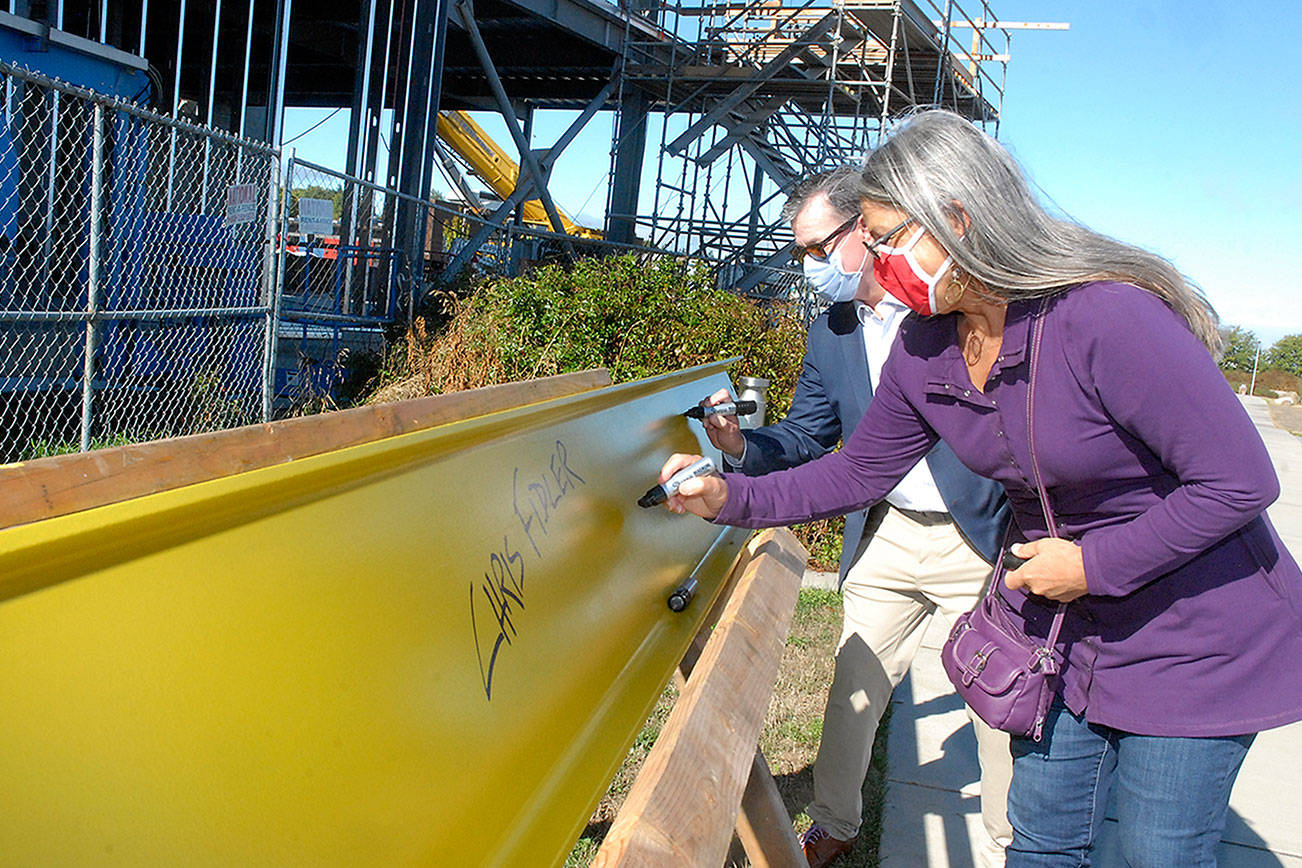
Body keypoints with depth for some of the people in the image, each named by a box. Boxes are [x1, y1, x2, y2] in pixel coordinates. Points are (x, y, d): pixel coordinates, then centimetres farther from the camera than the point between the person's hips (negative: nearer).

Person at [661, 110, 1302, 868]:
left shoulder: (1109, 318, -29)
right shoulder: (924, 351, -7)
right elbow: (858, 472, 2)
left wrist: (1097, 564, -22)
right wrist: (732, 497, -7)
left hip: (1197, 634, -5)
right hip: (1064, 629, 6)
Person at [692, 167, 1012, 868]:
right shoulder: (830, 334, 6)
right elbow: (807, 435, 10)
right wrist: (741, 444, -10)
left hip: (984, 539, -4)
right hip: (886, 537, 5)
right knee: (853, 685, 10)